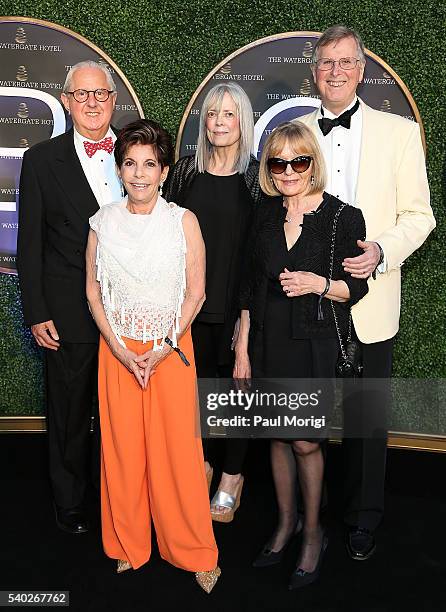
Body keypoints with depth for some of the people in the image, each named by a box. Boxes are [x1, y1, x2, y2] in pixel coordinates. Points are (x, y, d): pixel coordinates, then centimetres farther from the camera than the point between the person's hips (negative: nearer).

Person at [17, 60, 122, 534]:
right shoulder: (42, 160, -1)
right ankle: (69, 503, 33)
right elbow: (29, 243, 0)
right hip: (68, 313, -1)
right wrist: (36, 314, -5)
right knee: (69, 412, 13)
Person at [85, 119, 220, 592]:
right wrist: (120, 348, -7)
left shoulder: (183, 221, -5)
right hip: (117, 350, 2)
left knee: (177, 446, 1)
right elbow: (93, 291, 4)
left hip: (171, 349, -2)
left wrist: (164, 349, -11)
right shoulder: (103, 222, 1)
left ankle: (194, 551, 20)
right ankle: (128, 545, 28)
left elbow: (195, 293, -3)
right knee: (123, 446, 8)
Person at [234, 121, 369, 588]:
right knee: (279, 436, 15)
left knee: (305, 442, 3)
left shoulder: (344, 218, -9)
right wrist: (242, 349, 6)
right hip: (268, 343, 4)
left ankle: (313, 534, 26)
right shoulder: (266, 215, 4)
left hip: (314, 345, -4)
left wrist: (320, 284, -22)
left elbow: (356, 288, -2)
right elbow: (249, 288, 7)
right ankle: (285, 524, 35)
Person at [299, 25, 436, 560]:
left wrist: (382, 251, -17)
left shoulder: (399, 132, 2)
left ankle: (363, 520, 29)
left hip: (367, 303, -1)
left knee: (366, 418, 8)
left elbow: (418, 214, 2)